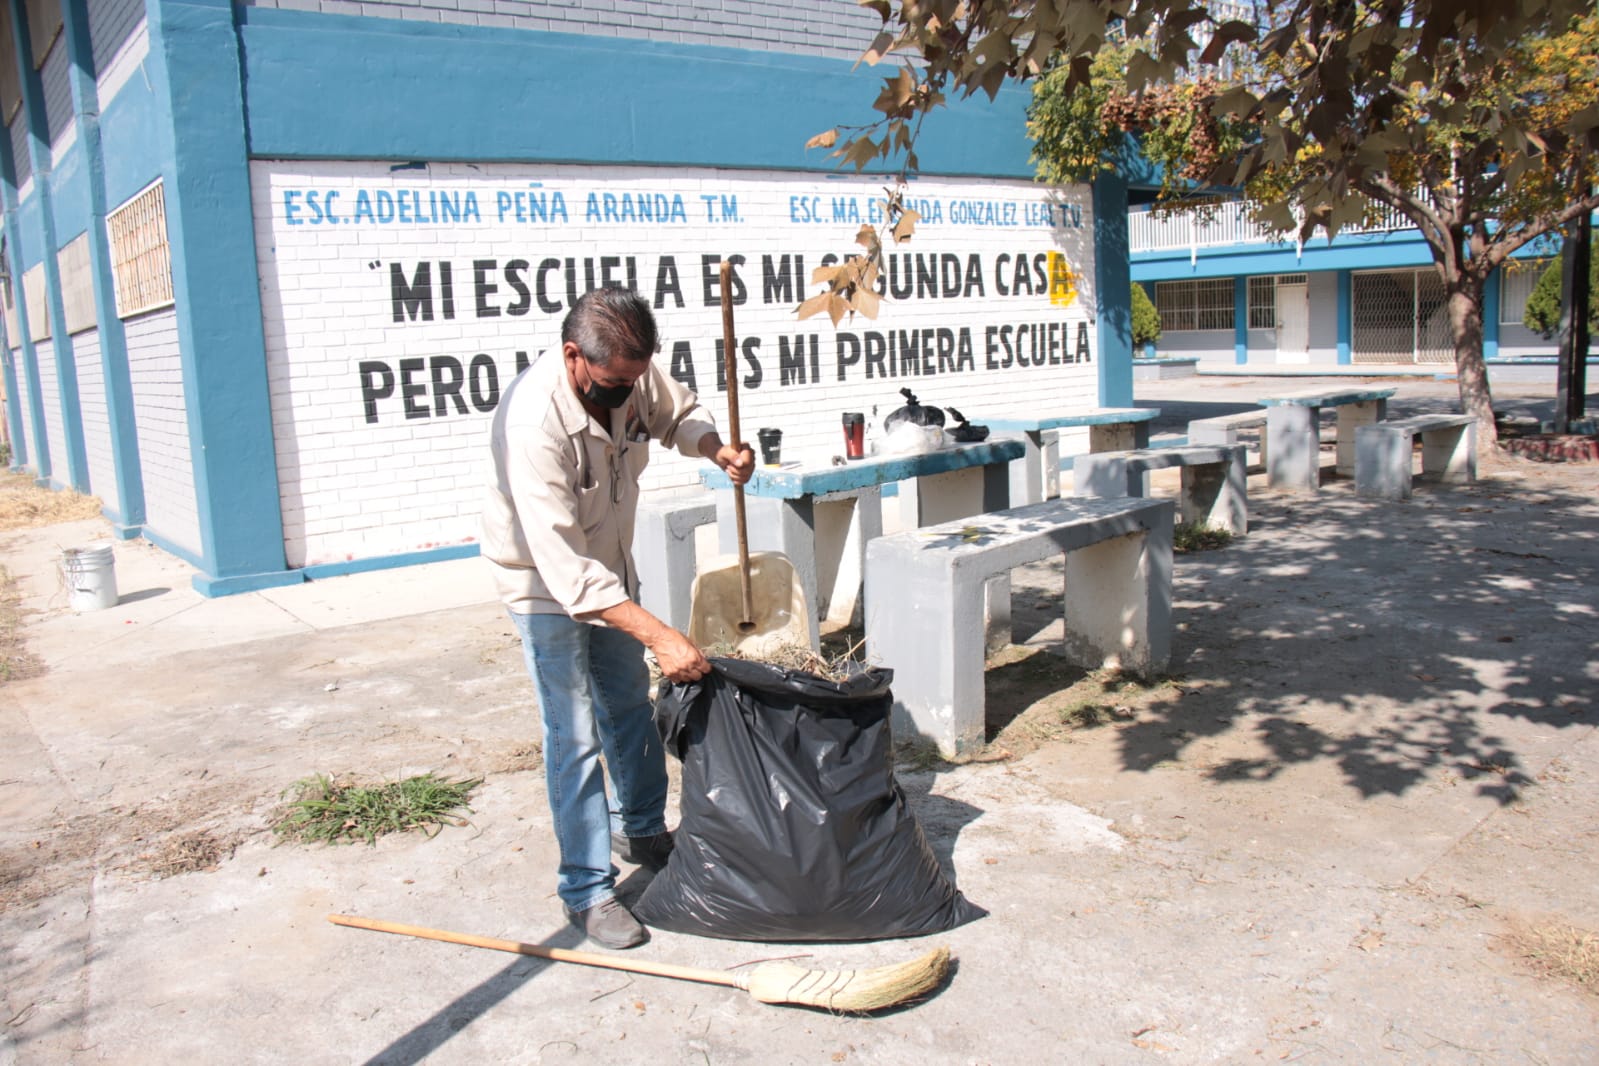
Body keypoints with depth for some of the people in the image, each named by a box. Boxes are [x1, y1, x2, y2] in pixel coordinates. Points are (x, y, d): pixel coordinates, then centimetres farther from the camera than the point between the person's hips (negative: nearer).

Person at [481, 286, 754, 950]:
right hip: (545, 580, -7)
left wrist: (716, 448, -19)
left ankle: (642, 831, 40)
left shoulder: (633, 374, -19)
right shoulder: (534, 422, -38)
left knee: (630, 705, 19)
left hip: (609, 564, 7)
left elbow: (678, 412, 5)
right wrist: (660, 636, -45)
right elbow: (565, 567, -41)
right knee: (575, 734, -7)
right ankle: (587, 889, 7)